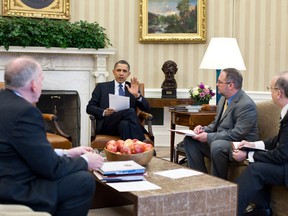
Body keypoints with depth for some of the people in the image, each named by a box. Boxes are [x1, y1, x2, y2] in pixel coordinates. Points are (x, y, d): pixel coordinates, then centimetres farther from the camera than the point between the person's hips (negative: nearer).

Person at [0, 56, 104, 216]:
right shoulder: (24, 111, -22)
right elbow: (50, 168, -18)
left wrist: (66, 153, 15)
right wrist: (85, 161, -1)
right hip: (13, 194, -9)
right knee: (84, 181, -2)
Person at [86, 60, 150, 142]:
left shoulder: (132, 88, 20)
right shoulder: (102, 87, 16)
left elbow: (146, 108, 10)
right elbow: (89, 108, 9)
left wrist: (137, 95, -9)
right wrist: (104, 112, -11)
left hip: (126, 123, 2)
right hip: (107, 124, -1)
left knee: (124, 124, -36)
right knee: (130, 111, -30)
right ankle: (142, 142, -31)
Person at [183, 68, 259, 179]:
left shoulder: (246, 105, -19)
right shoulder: (224, 99, 10)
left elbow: (237, 134, -25)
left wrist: (209, 137, -24)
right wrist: (204, 129, -3)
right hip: (219, 141, 9)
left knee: (217, 145, -37)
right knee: (189, 140, -3)